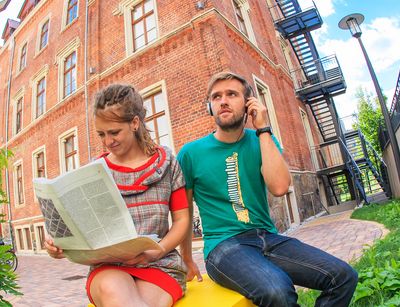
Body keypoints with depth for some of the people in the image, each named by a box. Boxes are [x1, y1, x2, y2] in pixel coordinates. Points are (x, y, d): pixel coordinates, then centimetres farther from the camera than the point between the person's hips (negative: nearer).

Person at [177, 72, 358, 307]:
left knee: (344, 276, -11)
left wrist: (263, 129, -12)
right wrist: (187, 261, 8)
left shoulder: (263, 141, 5)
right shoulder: (191, 153, -2)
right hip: (224, 244, -3)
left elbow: (279, 187, -14)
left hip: (269, 237, 4)